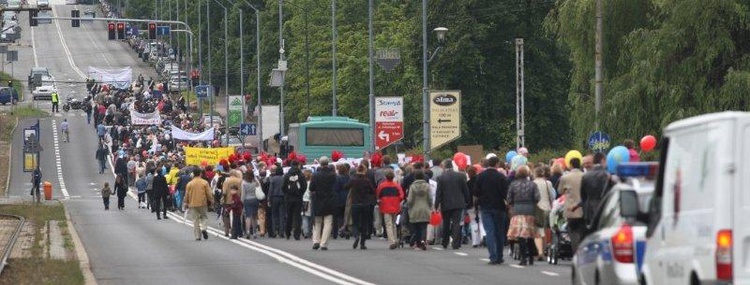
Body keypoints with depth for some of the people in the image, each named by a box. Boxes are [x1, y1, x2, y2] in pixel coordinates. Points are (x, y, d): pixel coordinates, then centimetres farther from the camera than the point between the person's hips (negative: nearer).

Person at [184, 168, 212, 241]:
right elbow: (208, 194, -1)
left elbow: (187, 195, 2)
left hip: (193, 204, 0)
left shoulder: (189, 184, -3)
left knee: (195, 220, 5)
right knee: (204, 217, 16)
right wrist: (209, 201, 13)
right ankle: (203, 228, -12)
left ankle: (197, 236, 4)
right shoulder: (204, 183, -5)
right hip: (203, 204, 0)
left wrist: (186, 203, 14)